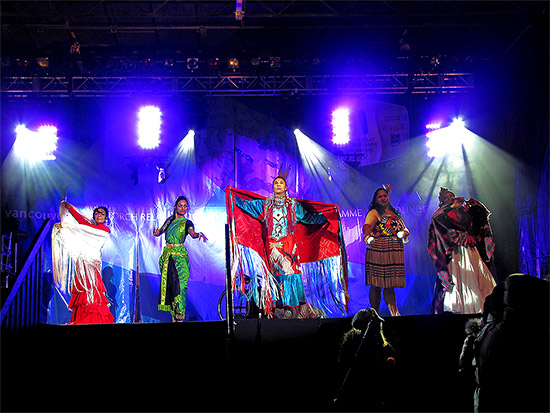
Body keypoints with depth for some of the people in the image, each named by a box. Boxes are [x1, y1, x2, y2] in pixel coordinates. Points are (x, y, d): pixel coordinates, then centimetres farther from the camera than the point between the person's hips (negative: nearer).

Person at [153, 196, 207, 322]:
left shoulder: (187, 223, 0)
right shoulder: (170, 220, 15)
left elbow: (192, 234, -19)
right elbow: (159, 232, 15)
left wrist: (199, 234, -42)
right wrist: (156, 232, -10)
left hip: (179, 256, -5)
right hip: (166, 255, 5)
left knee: (179, 285, -15)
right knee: (168, 285, 2)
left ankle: (179, 317, -16)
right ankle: (173, 317, 7)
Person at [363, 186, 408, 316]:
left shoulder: (395, 214, 23)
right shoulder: (374, 213, 3)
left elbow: (404, 229, 24)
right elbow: (367, 226, -15)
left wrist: (404, 233, -1)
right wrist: (368, 237, -36)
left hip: (395, 252, 6)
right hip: (378, 251, -5)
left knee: (390, 286, 7)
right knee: (376, 285, -6)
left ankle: (395, 313, 8)